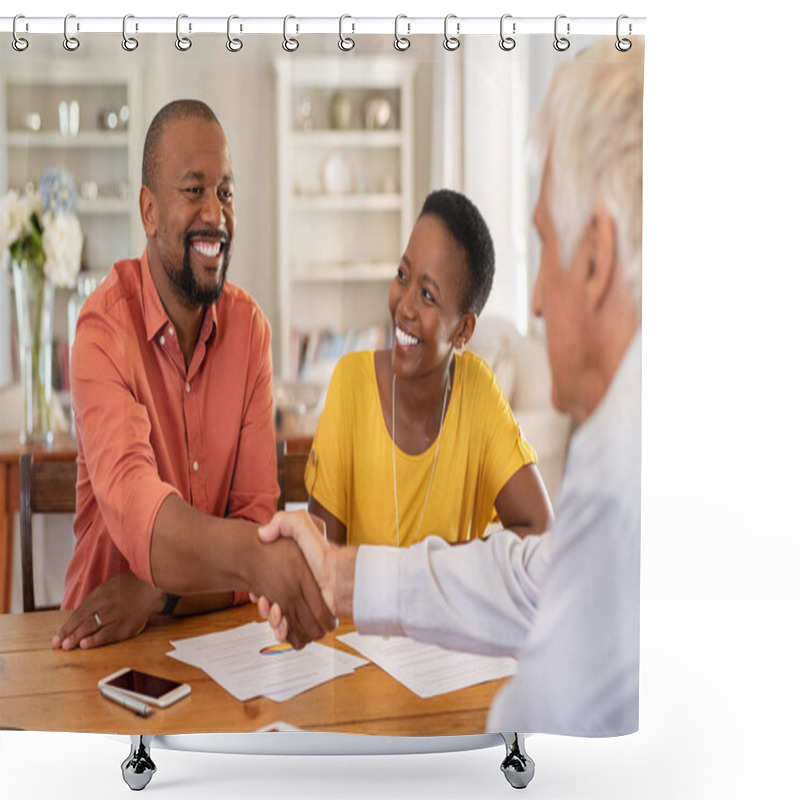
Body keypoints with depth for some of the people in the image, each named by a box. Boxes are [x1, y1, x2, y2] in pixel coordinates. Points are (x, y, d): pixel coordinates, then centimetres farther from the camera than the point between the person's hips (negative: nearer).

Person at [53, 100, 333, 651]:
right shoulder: (104, 328, -11)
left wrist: (157, 593, -19)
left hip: (216, 630, 3)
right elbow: (131, 501, -27)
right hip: (109, 643, -3)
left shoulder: (250, 327, 1)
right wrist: (255, 555, -45)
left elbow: (257, 512, -3)